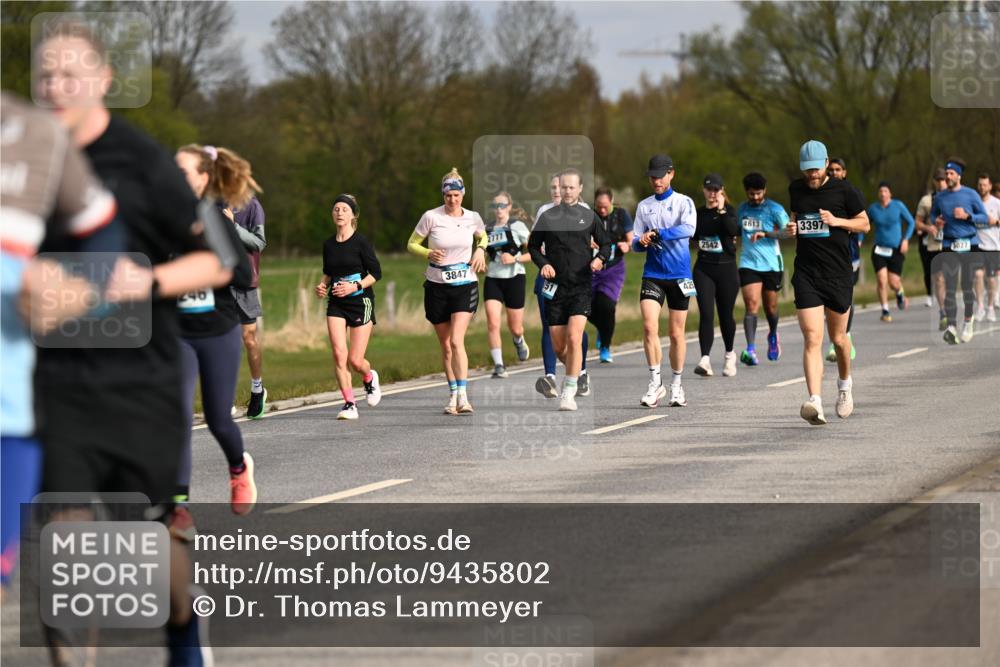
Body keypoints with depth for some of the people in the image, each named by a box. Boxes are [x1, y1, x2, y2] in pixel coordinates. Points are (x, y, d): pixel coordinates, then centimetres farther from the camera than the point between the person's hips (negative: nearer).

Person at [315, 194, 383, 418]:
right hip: (336, 304, 4)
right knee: (339, 353, -13)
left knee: (355, 360, -5)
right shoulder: (329, 244, 7)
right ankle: (349, 404, -5)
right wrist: (323, 285, 2)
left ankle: (370, 377, 31)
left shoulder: (361, 242, -8)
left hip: (361, 301, -4)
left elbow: (376, 273, -6)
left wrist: (355, 286, -18)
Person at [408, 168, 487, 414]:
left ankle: (463, 397, -20)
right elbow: (412, 244, 3)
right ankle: (453, 395, 19)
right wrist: (428, 254, -16)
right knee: (445, 345, 7)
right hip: (437, 287, 1)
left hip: (465, 285, -1)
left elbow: (482, 236, 23)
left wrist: (480, 250, 2)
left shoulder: (472, 218, 1)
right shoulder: (431, 217, -6)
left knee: (457, 341, -17)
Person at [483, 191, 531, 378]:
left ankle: (519, 342, 43)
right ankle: (498, 365, -13)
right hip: (493, 279, 3)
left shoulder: (517, 226, -2)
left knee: (515, 328, 6)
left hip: (514, 278, -2)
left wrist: (515, 259, -16)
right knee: (492, 323, -16)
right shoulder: (487, 229, 10)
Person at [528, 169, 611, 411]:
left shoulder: (589, 216, 5)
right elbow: (533, 245, 14)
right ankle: (573, 371, 36)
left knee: (574, 338, -18)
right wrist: (542, 264, -5)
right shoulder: (548, 217, 6)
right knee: (558, 347, 4)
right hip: (555, 287, 2)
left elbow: (605, 244, 14)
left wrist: (600, 258, -8)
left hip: (581, 286, -2)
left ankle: (569, 392, -14)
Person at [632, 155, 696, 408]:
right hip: (652, 274, 2)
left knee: (677, 333, 4)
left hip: (679, 275, -2)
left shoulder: (683, 202, 1)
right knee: (649, 326, -15)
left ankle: (676, 385, 18)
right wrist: (642, 242, -15)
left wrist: (658, 234, -28)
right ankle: (655, 383, -9)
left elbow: (689, 229, -18)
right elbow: (636, 243, 9)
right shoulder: (644, 206, 10)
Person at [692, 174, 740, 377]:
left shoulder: (728, 210, -2)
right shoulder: (699, 213, 9)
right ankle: (705, 359, -20)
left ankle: (729, 354, 32)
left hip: (726, 268, -2)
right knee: (706, 313, -12)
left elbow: (733, 229, -22)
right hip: (703, 269, 2)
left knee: (725, 314, 8)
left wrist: (721, 210, -21)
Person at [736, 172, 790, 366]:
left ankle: (773, 336, 42)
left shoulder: (774, 209, -4)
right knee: (751, 304, -15)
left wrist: (765, 233, -27)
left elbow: (788, 231, -16)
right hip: (748, 264, 2)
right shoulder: (742, 209, 10)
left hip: (771, 264, -2)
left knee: (770, 307, 10)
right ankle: (750, 349, -23)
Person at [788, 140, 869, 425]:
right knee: (812, 339, -13)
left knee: (837, 337, 12)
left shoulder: (844, 190, -2)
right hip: (806, 275, 1)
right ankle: (815, 402, -24)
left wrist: (837, 221, -12)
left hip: (838, 274, -1)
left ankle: (845, 384, 42)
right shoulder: (796, 189, 8)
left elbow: (864, 224, 5)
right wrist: (792, 228, 3)